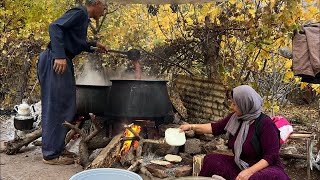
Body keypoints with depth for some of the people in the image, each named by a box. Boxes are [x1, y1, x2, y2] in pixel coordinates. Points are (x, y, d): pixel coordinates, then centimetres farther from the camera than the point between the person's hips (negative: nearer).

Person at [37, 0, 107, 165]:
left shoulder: (84, 17, 20)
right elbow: (55, 27, -22)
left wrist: (94, 45, 37)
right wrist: (59, 55, -29)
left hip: (63, 62, 10)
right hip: (56, 62, -10)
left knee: (65, 107, 13)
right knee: (55, 107, -7)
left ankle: (57, 148, 23)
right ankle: (51, 154, 1)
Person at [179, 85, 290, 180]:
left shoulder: (265, 123, -19)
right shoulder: (235, 117, -1)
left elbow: (271, 156, -20)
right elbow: (215, 128, 12)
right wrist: (192, 127, 10)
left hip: (265, 168, -7)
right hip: (240, 166, 7)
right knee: (211, 160, -9)